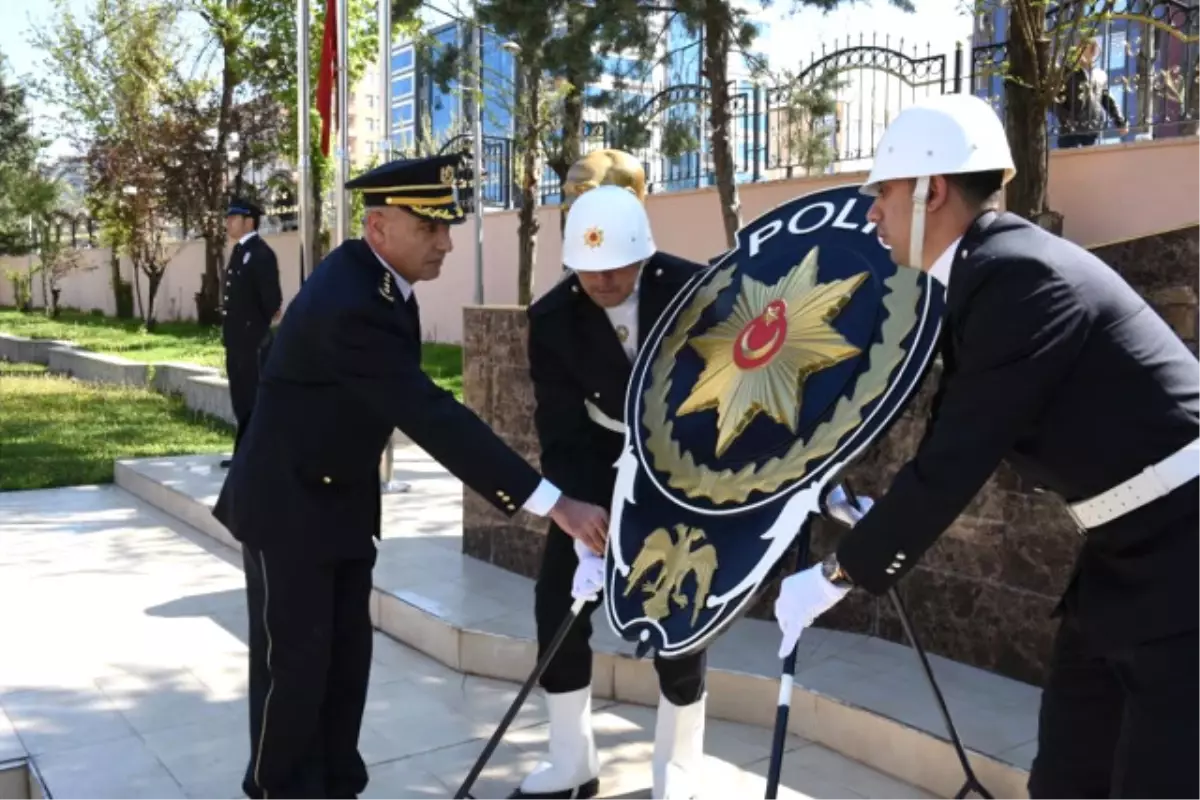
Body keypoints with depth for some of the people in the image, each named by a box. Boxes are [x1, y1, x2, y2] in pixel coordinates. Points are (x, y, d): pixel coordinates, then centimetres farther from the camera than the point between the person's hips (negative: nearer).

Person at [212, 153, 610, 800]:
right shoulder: (347, 304, -31)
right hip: (288, 503, -8)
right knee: (295, 661, 2)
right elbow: (433, 418, -38)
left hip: (342, 497, 8)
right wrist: (554, 504, -40)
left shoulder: (377, 279, -1)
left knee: (347, 655, 12)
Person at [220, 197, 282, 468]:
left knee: (253, 399, -4)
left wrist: (263, 333, -13)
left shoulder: (261, 253, -13)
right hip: (236, 339, 9)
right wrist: (228, 334, 15)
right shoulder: (239, 251, 16)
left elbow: (272, 299, -16)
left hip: (252, 341, -9)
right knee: (241, 398, 13)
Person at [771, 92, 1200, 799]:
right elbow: (959, 445, 13)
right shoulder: (992, 269, 6)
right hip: (1130, 553, 9)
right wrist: (875, 525, 14)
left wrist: (837, 575, -14)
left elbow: (955, 460, -23)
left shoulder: (1018, 274, -23)